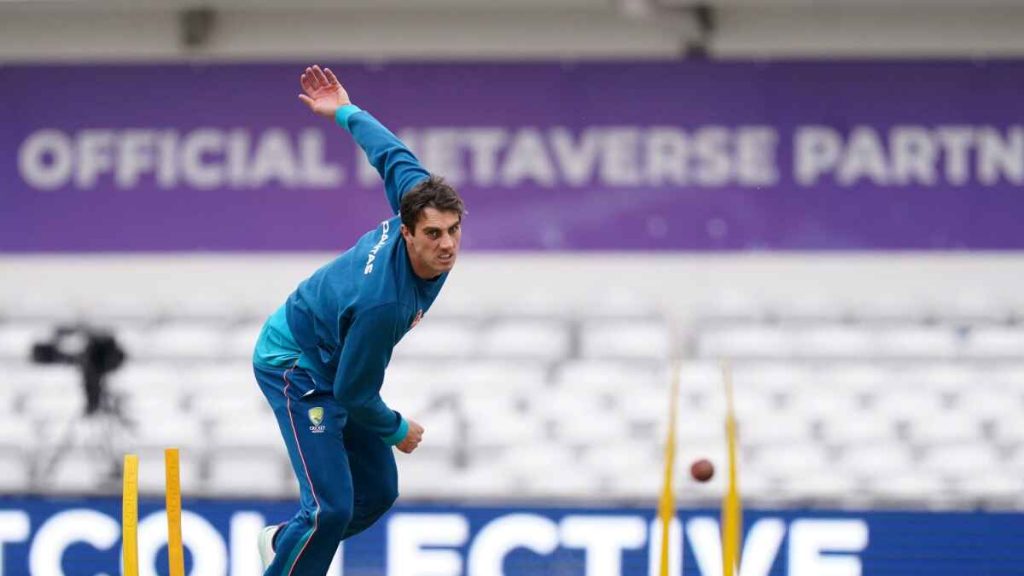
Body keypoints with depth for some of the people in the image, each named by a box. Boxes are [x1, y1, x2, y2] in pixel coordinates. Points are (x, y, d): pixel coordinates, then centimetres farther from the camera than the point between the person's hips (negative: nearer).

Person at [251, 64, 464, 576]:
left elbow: (391, 153, -1)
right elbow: (354, 393, -27)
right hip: (295, 367, -9)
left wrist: (346, 113, 18)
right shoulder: (382, 302, -39)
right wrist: (397, 432, -8)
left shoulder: (417, 199, -20)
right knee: (331, 508, -19)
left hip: (334, 364, 9)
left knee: (377, 493, 12)